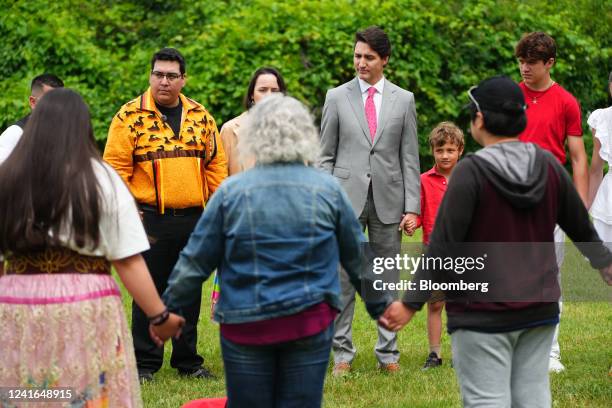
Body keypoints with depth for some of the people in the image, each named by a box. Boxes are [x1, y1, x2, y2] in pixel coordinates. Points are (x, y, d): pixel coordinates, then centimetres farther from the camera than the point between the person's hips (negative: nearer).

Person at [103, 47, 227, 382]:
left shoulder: (200, 116, 9)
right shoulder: (130, 116, -3)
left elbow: (216, 165, 12)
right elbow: (116, 167, -5)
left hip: (193, 219, 4)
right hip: (151, 218, -3)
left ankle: (187, 360, 21)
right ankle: (145, 363, 11)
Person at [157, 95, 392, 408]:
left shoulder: (232, 191, -5)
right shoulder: (328, 190, 0)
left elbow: (196, 260, 0)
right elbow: (358, 256, 10)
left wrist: (169, 308, 12)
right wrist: (380, 306, 22)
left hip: (246, 326, -1)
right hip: (310, 323, 1)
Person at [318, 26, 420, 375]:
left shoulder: (404, 100, 7)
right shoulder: (337, 97, 5)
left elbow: (410, 158, 6)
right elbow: (326, 156, 6)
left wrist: (411, 206, -1)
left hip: (388, 200, 1)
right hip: (347, 197, -1)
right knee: (343, 278, 0)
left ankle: (388, 352, 11)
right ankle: (343, 352, 7)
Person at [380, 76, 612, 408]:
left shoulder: (471, 171, -14)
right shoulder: (548, 165, 3)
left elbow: (443, 247, -17)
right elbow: (581, 226, 16)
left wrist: (411, 303, -12)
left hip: (483, 314, -6)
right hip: (539, 308, 6)